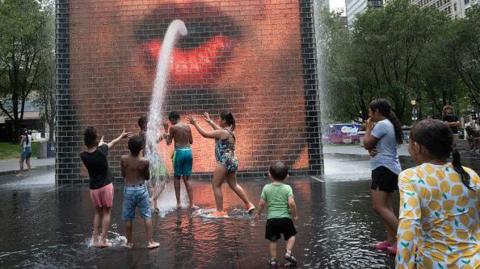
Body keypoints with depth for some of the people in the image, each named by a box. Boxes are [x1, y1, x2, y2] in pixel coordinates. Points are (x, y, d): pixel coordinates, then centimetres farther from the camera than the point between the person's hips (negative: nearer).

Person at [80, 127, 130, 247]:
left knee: (98, 212, 19)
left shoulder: (83, 156, -8)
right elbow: (111, 143, 5)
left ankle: (95, 238, 17)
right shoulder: (101, 152, -15)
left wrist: (100, 144, 34)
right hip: (106, 186, -3)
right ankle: (103, 240, 5)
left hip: (93, 187, 3)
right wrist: (121, 136, 24)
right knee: (106, 212, 6)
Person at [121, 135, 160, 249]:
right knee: (147, 216, 8)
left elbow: (123, 174, 3)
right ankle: (150, 241, 9)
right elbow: (147, 177, -3)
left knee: (128, 217, 12)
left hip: (128, 189, 2)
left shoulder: (124, 159, -9)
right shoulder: (145, 161, -15)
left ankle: (129, 242, 22)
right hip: (141, 189, -2)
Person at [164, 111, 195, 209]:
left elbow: (169, 143, 2)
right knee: (186, 179, 10)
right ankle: (191, 203, 6)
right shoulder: (188, 126, 7)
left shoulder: (173, 128, -5)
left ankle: (178, 202, 9)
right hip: (188, 152, 4)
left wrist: (166, 135, 19)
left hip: (179, 152, -4)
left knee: (176, 177, 11)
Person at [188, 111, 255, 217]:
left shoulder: (222, 132, -15)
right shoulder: (229, 130, 10)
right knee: (234, 185, 20)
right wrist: (209, 120, 36)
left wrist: (195, 123, -5)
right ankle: (249, 204, 24)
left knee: (216, 185, 2)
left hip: (224, 162, -9)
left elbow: (205, 134, -13)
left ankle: (220, 211, 5)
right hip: (232, 161, 9)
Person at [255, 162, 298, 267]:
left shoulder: (266, 188, -3)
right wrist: (295, 215, 1)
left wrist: (258, 213, 14)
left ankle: (273, 260, 20)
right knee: (291, 235, 20)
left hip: (271, 218, 1)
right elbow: (291, 203, -15)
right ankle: (288, 253, 5)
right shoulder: (287, 188, -6)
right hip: (285, 218, -1)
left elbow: (262, 203, -3)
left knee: (273, 240, 15)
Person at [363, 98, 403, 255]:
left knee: (379, 207, -14)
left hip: (384, 168, -11)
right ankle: (391, 241, 16)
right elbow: (373, 144, 16)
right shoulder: (389, 124, 18)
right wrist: (371, 149, -6)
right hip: (389, 168, 11)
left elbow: (366, 143, -12)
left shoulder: (382, 124, -16)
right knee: (386, 206, 12)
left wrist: (369, 127, 1)